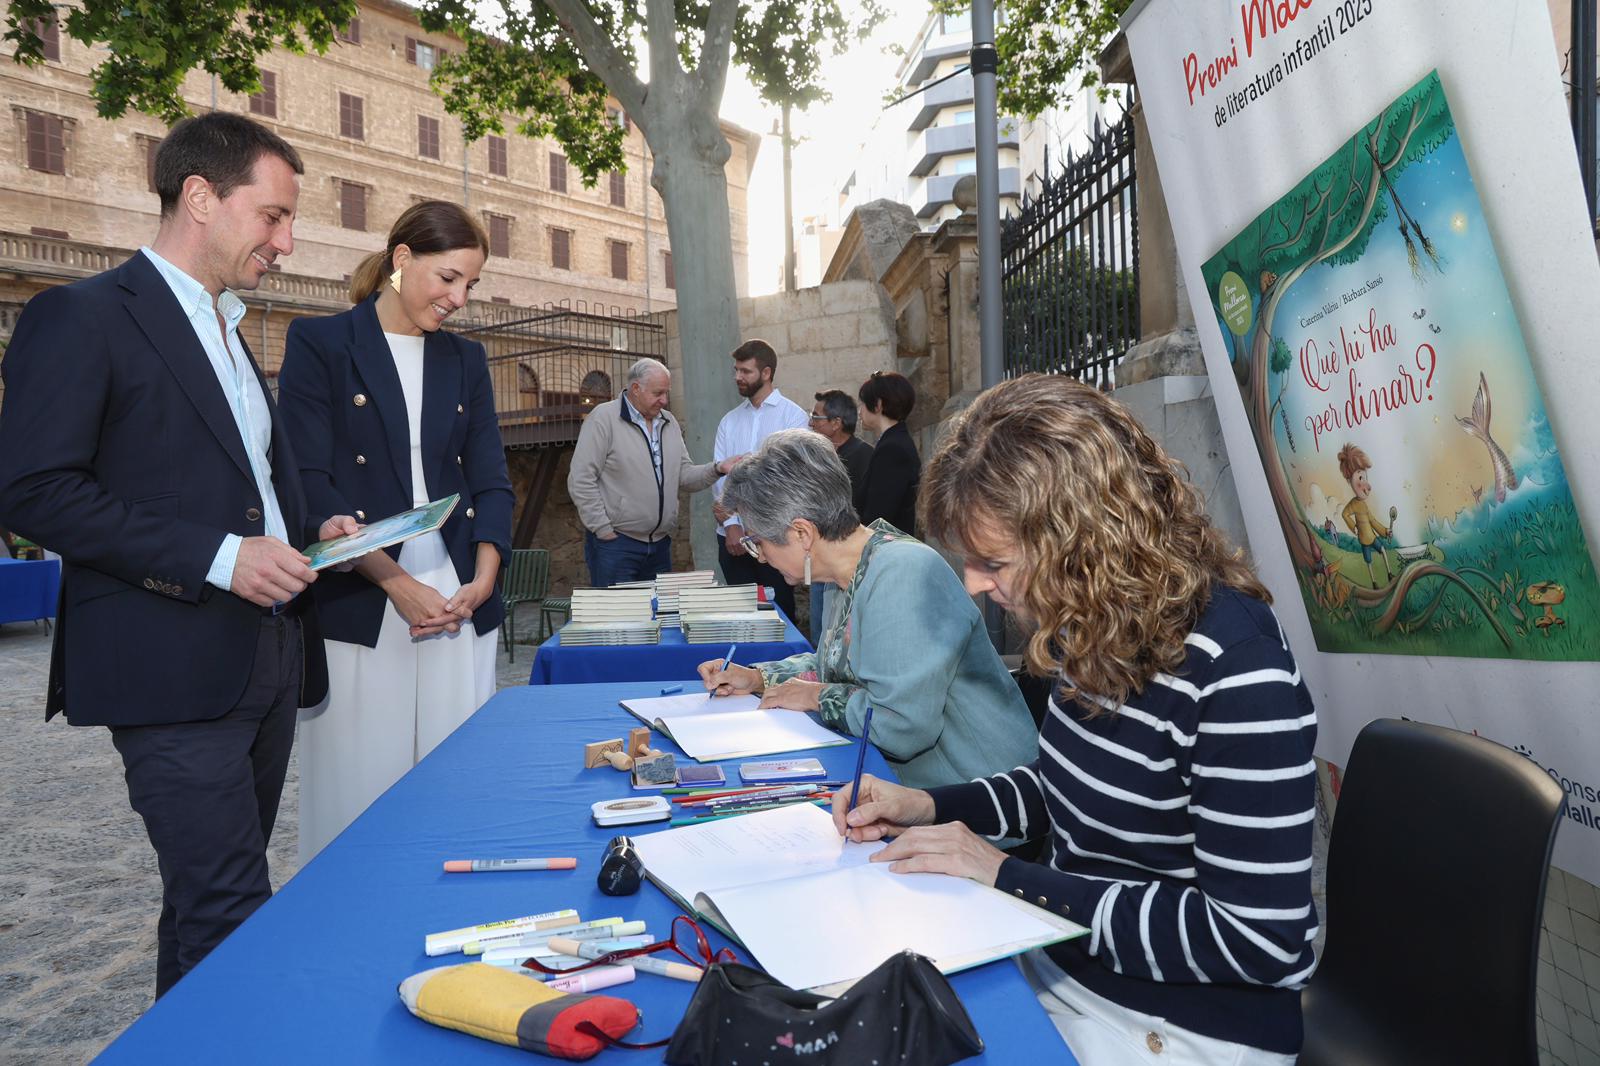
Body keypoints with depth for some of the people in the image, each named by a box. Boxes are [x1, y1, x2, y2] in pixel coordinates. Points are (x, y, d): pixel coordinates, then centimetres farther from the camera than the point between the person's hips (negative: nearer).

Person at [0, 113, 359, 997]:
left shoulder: (227, 333, 20)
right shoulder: (83, 317, -7)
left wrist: (309, 530, 5)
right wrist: (217, 556, -20)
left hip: (266, 658, 8)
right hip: (174, 669, -8)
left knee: (204, 908, 16)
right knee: (234, 923, -8)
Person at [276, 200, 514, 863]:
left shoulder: (465, 360, 17)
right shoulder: (320, 344, 2)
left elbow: (490, 481, 12)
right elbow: (308, 482, -7)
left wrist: (482, 579, -5)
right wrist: (396, 582, -14)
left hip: (461, 604, 4)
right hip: (358, 607, -4)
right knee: (360, 794, 0)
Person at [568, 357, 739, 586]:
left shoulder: (669, 422, 13)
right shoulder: (603, 417, -7)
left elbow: (684, 476, 12)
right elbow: (580, 481, -11)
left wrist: (718, 468, -7)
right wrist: (604, 530, -13)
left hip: (660, 543, 6)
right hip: (615, 542, -6)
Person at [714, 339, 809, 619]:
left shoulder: (792, 416, -2)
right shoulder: (729, 421, 13)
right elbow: (720, 476, 6)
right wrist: (731, 525, -7)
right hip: (732, 535, 4)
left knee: (778, 608, 2)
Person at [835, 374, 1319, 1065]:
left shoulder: (1232, 664, -26)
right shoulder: (1094, 627, -2)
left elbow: (1257, 939, -26)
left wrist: (1008, 877, -23)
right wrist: (926, 806, -1)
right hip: (1066, 966, 7)